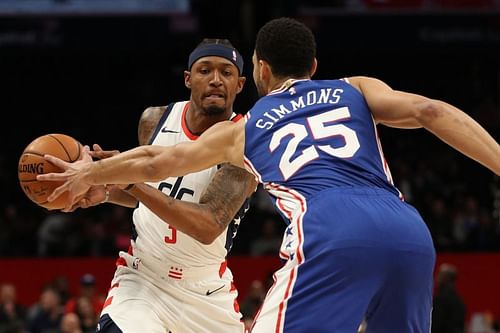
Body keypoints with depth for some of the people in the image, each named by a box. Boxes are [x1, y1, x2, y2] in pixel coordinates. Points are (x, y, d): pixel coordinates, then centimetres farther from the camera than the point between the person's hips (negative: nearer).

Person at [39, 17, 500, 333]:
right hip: (409, 233, 3)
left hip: (332, 234, -3)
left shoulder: (242, 130, 28)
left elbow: (153, 162, 39)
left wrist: (88, 174, 56)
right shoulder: (357, 90, 29)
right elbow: (429, 111, 10)